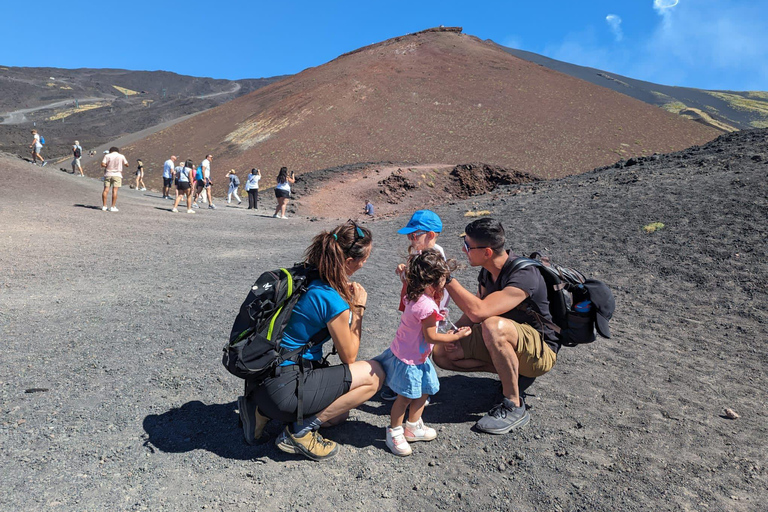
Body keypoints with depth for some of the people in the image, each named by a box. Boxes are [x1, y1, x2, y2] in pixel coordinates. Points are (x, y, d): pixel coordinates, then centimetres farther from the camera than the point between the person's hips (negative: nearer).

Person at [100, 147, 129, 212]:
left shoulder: (107, 155, 4)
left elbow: (102, 165, -5)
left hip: (108, 174, 2)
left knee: (106, 190, 4)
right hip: (117, 175, -1)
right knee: (114, 190, -5)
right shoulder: (121, 156, 2)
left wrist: (108, 166, 13)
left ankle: (104, 206, 3)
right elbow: (127, 164, 13)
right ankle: (113, 207, -7)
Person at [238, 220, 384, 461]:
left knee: (338, 413, 26)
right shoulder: (333, 301, -23)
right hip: (284, 389, -9)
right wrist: (358, 307, -2)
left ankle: (263, 409, 16)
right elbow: (349, 357, -7)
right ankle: (301, 431, 0)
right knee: (374, 374, -4)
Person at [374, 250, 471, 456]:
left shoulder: (415, 296, -1)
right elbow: (431, 337, -22)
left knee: (425, 390, 20)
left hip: (417, 356, 10)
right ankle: (394, 433, 23)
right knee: (405, 397, 5)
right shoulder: (428, 306, -30)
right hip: (408, 359, -10)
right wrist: (456, 336, -12)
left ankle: (413, 427, 36)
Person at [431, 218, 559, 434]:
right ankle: (511, 372, 3)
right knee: (441, 353, -4)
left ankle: (514, 407, -22)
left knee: (494, 326, -40)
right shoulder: (488, 271, -2)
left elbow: (478, 311, -41)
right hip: (503, 343, 8)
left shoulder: (523, 276, -29)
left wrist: (446, 278, -33)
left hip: (541, 351, -8)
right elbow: (475, 310, 9)